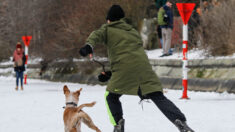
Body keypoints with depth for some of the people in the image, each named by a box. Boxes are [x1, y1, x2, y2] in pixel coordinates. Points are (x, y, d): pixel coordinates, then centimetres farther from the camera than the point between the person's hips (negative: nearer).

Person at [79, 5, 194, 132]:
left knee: (111, 96, 18)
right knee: (159, 97, -2)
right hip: (144, 68, 4)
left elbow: (97, 35, -5)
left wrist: (88, 46, -26)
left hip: (124, 70, -3)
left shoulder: (108, 29, 18)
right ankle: (180, 122, -21)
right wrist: (109, 74, 31)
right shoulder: (134, 32, 33)